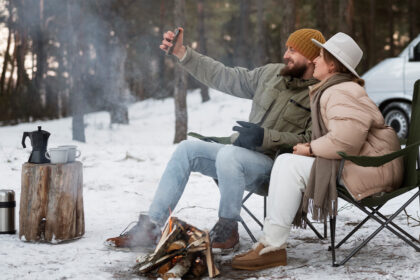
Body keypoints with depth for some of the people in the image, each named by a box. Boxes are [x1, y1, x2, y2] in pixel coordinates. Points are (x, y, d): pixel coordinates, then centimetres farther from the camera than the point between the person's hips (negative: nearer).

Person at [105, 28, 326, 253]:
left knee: (228, 154, -35)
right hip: (241, 155, 8)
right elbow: (224, 77, 13)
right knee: (187, 149, -7)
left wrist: (265, 137, -24)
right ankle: (149, 228, -8)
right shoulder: (272, 73, 12)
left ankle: (227, 230, -17)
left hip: (272, 165, -7)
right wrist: (182, 53, 8)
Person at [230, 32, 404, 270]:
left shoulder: (341, 93, -15)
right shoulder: (332, 91, 21)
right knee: (285, 161, 4)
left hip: (371, 167, -11)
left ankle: (273, 247, -21)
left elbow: (345, 141, -27)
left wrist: (311, 149, -13)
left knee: (290, 166, -19)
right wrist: (311, 146, 8)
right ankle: (271, 238, -5)